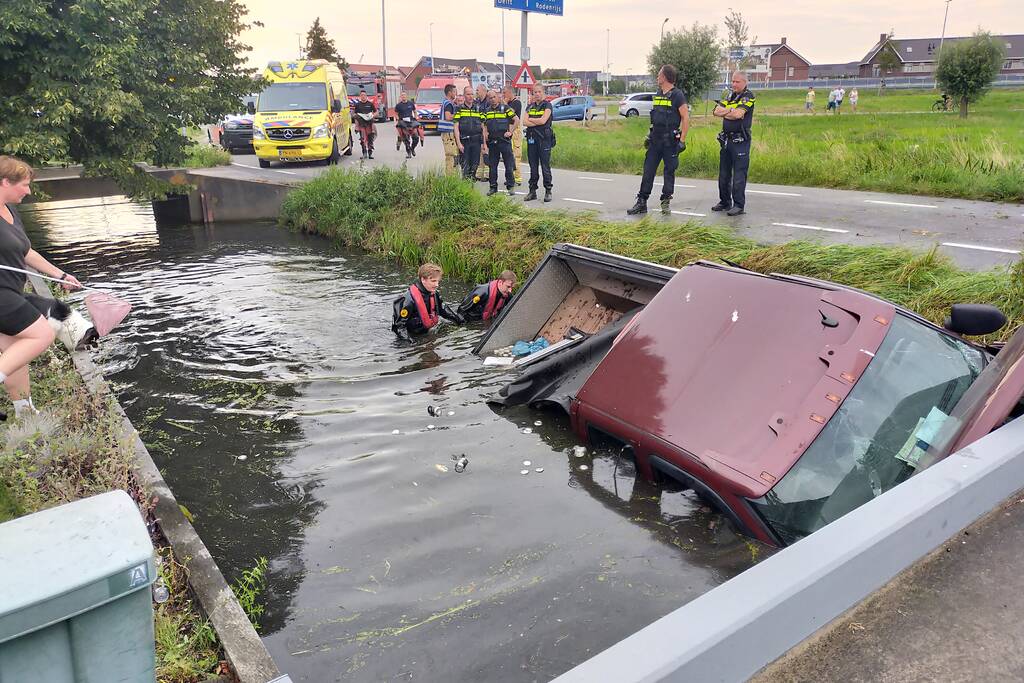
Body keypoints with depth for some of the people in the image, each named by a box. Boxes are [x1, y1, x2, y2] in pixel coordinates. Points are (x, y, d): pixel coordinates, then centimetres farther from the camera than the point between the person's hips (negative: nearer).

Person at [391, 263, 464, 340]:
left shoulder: (434, 294, 1)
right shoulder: (409, 299, -24)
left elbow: (443, 309, 21)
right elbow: (400, 323, -21)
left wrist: (460, 320, 20)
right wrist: (406, 339, -34)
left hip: (425, 333, 9)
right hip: (411, 335, -9)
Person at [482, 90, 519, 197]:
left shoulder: (505, 108, 0)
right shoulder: (487, 111, 14)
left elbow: (517, 120, -2)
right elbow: (485, 126, 20)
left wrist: (510, 132, -8)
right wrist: (484, 142, 8)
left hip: (504, 141, -5)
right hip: (492, 142, 5)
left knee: (509, 165, -2)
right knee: (492, 166, 6)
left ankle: (511, 186, 5)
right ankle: (493, 187, 14)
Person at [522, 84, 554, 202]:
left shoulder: (547, 105, 0)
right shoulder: (530, 106, 14)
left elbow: (543, 120, -14)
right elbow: (524, 122, 1)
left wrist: (530, 119, -2)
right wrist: (537, 122, -10)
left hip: (544, 139, -5)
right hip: (531, 139, 5)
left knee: (545, 167, -4)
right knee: (533, 167, 9)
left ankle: (548, 191, 2)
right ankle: (532, 191, 14)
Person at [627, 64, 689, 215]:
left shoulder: (677, 95, -8)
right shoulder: (658, 94, 13)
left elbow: (686, 118, -10)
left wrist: (682, 140, -15)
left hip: (670, 140, -7)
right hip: (655, 139, 7)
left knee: (669, 171, 3)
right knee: (648, 170, 4)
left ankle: (665, 202, 12)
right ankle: (641, 203, 6)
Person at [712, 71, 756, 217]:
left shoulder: (749, 96, -6)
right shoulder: (730, 96, 16)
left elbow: (738, 114, -20)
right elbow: (717, 111, 4)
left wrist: (725, 112, -4)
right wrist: (731, 111, -10)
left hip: (740, 141, -8)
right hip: (726, 139, 8)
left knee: (739, 175, -6)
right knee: (724, 173, 13)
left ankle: (739, 205, 0)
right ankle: (724, 202, 23)